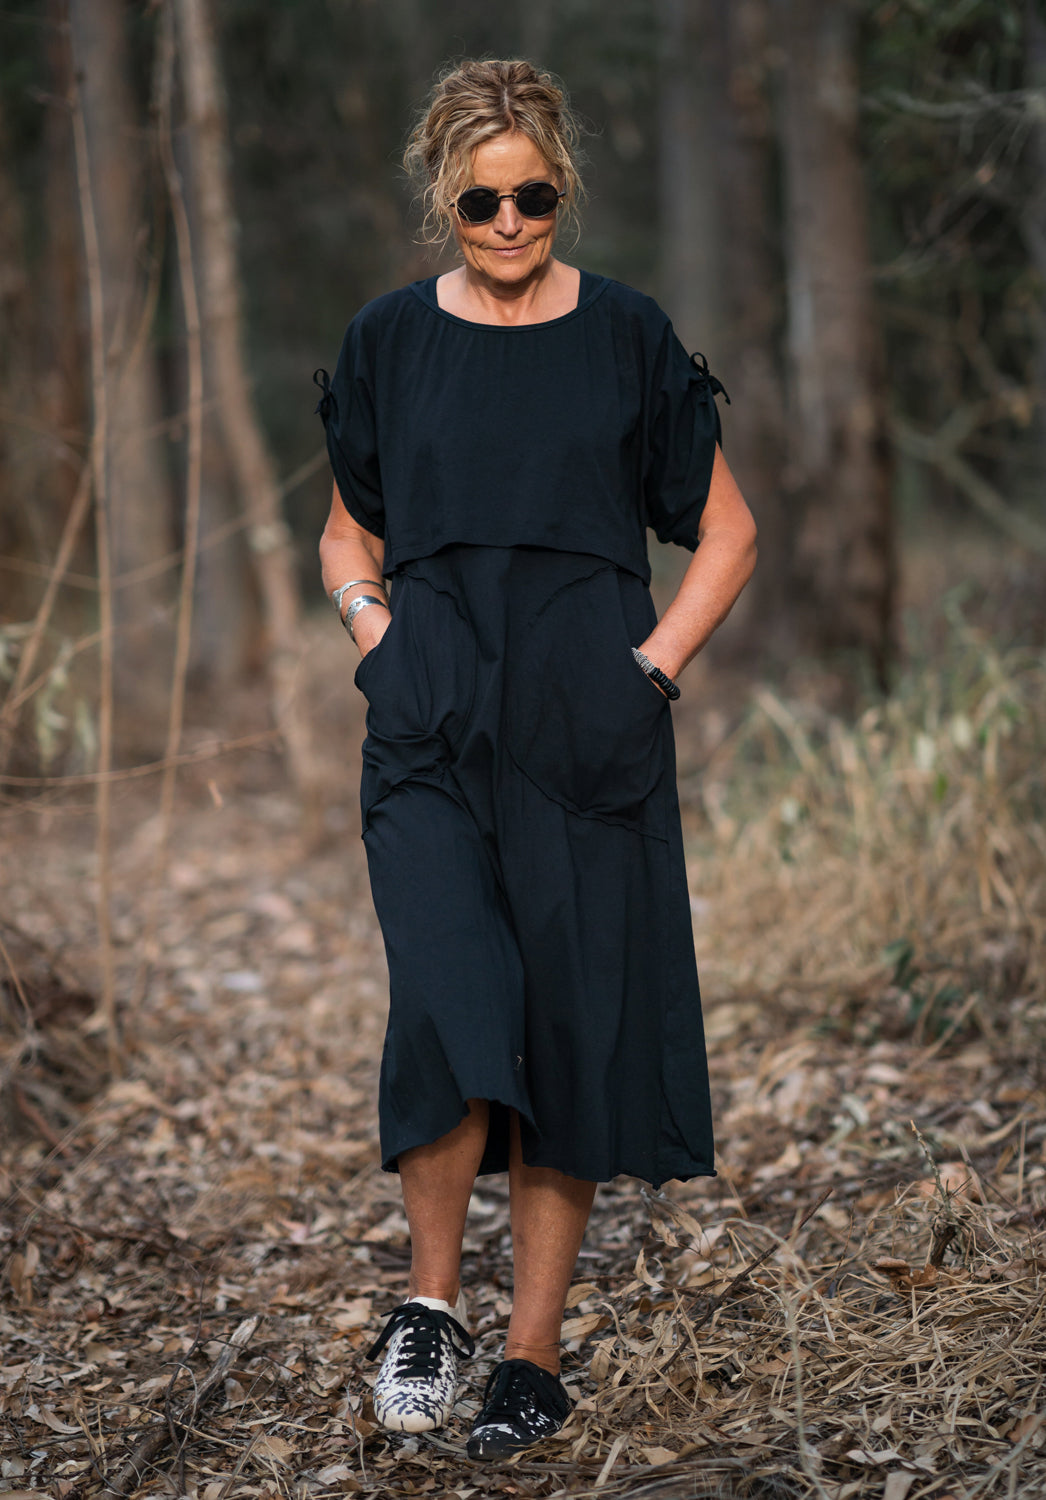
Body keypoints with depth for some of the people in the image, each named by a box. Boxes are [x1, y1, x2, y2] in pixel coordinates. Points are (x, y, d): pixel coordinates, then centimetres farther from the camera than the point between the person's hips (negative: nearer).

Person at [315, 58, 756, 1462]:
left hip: (586, 736, 0)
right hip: (431, 730, 1)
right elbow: (348, 533, 20)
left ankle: (535, 1353, 12)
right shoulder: (391, 339, 8)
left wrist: (653, 662, -3)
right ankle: (430, 1305, 2)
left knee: (572, 1031, 0)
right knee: (453, 1006, -17)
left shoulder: (627, 336, 3)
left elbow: (727, 531, 9)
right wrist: (374, 625, 1)